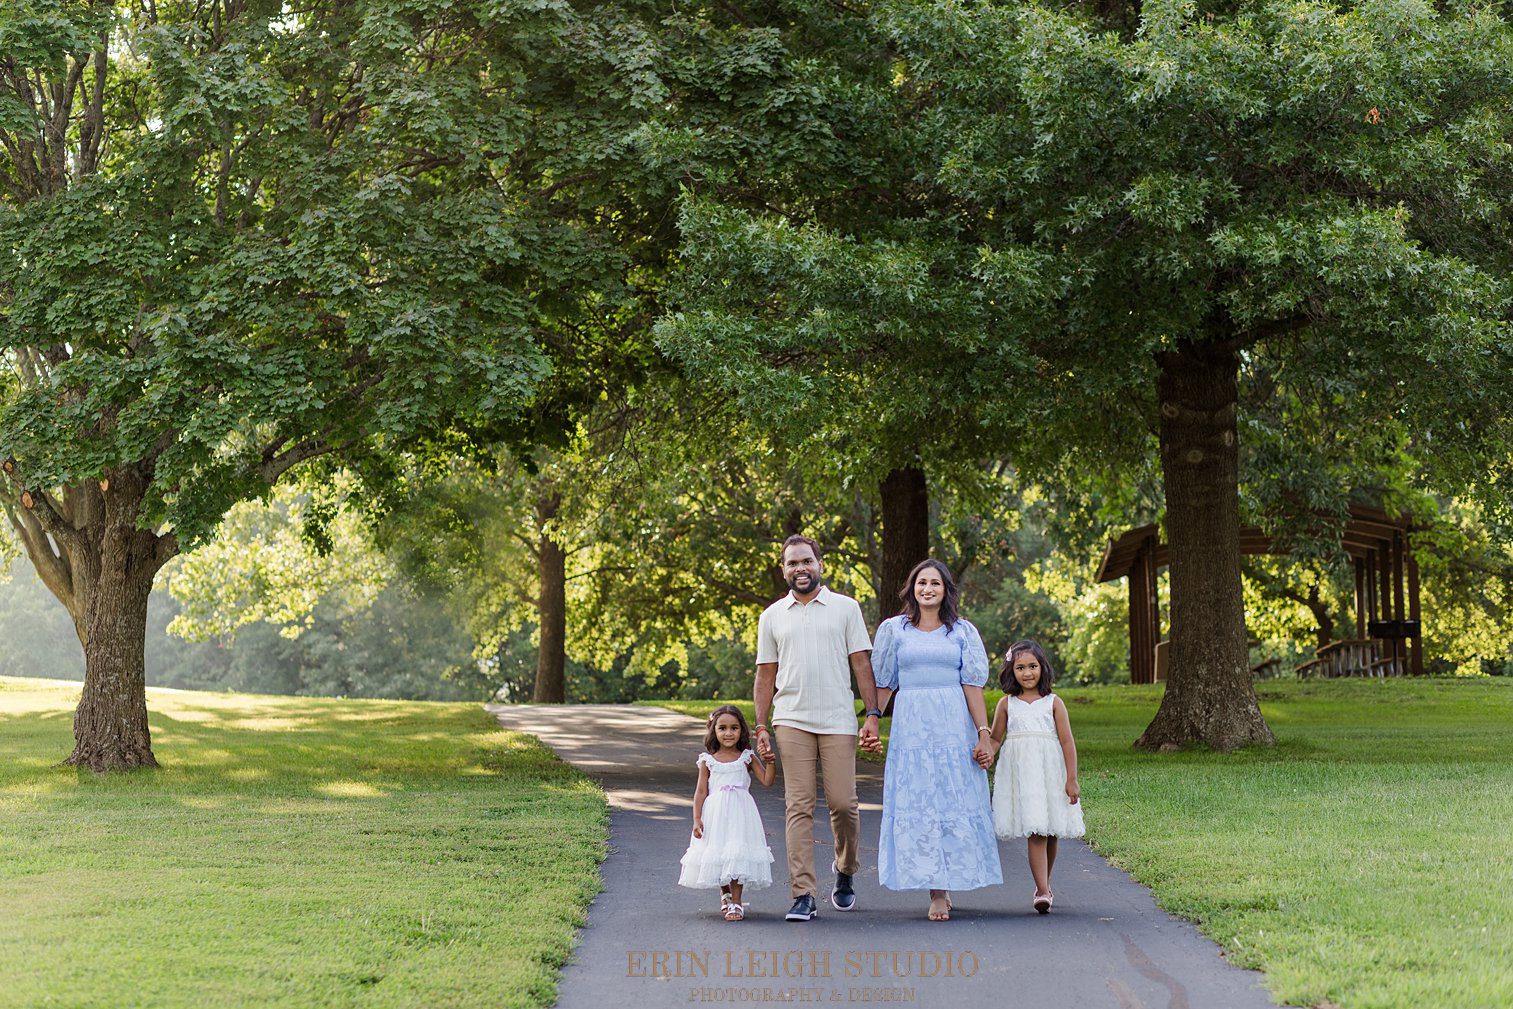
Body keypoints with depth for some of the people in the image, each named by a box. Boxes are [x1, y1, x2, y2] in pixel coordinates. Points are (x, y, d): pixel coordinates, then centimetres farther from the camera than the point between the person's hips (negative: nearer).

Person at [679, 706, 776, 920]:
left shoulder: (747, 758, 5)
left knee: (737, 854, -9)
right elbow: (701, 791, 5)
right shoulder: (708, 761, 5)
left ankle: (736, 902, -2)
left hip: (740, 812, -1)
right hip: (715, 814, 1)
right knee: (717, 853, 6)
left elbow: (767, 781, 0)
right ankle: (725, 895, 30)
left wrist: (770, 762, -17)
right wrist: (697, 819, -2)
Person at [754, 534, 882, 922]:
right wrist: (761, 727, 7)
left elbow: (861, 664, 5)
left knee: (843, 803, -3)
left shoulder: (845, 608, 7)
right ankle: (803, 895, -5)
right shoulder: (772, 617, 12)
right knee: (799, 806, -5)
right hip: (792, 721, 1)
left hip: (838, 720, -1)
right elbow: (766, 675, 14)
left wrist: (873, 715, -3)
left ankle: (845, 870, 25)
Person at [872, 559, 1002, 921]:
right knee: (918, 805, -4)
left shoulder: (962, 631, 7)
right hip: (911, 725, 0)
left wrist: (984, 733, -4)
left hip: (954, 726, 0)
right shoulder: (893, 629, 8)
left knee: (955, 801, 0)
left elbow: (973, 685, 2)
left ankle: (947, 880, 14)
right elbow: (883, 684, 9)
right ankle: (937, 894, -2)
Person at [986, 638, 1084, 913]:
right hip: (1019, 773, -1)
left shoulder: (1053, 703, 4)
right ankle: (1042, 890, -14)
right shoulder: (1006, 704, 7)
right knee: (1035, 831, -11)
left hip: (1049, 771, 1)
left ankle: (1044, 884, 27)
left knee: (1049, 832, 8)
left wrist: (1072, 780, -3)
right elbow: (996, 739, 10)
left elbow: (1067, 741, 2)